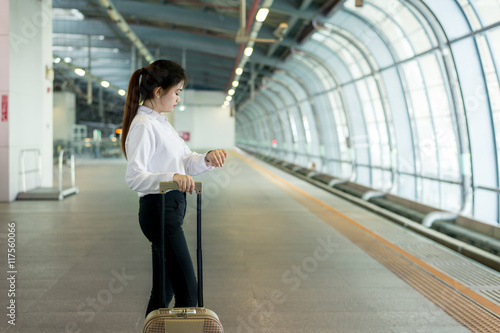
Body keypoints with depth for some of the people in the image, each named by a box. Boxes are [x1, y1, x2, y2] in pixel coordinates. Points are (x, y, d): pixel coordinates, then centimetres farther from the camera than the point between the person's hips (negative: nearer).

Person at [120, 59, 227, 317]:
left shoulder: (160, 122, 15)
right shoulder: (143, 125, -15)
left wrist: (207, 158, -5)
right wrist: (171, 177, -38)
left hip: (172, 207, 10)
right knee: (187, 292, -9)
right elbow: (134, 177, -23)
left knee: (164, 289, 15)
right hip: (159, 209, -10)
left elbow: (187, 162, 15)